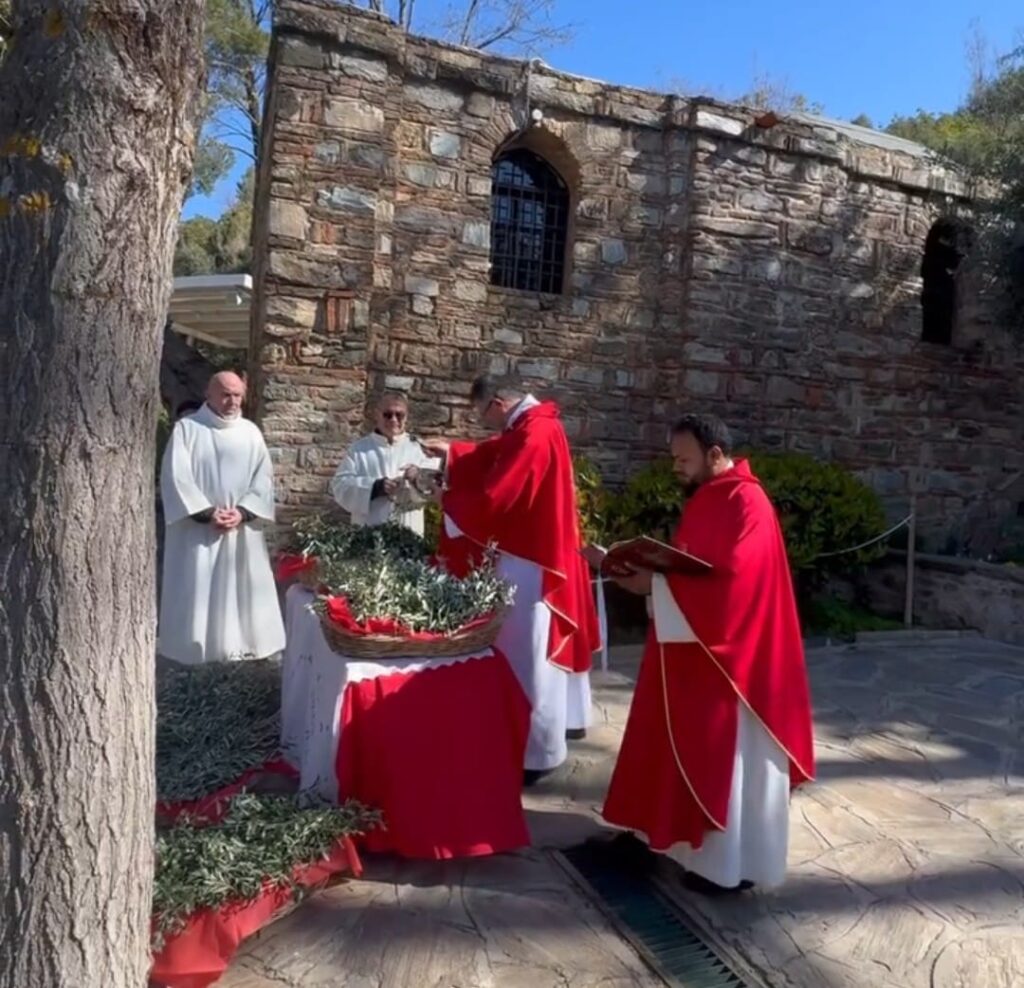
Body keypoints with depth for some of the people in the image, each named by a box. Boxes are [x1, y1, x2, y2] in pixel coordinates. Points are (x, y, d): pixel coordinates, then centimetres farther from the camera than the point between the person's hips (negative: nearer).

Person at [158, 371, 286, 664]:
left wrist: (243, 512, -11)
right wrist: (206, 512, -16)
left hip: (241, 531, 3)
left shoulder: (251, 433, 9)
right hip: (196, 529, -3)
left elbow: (263, 480, 4)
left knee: (242, 592, 7)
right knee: (196, 593, 0)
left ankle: (242, 648, 16)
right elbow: (176, 478, -8)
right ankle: (195, 651, 9)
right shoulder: (187, 428, -1)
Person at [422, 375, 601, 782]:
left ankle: (539, 750, 11)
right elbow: (493, 455, 23)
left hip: (530, 561, -10)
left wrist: (445, 497, -11)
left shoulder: (534, 436, -24)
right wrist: (451, 451, 12)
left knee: (530, 656, -1)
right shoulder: (533, 425, 8)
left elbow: (493, 499, -26)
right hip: (541, 550, 10)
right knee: (545, 647, 23)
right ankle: (565, 718, 40)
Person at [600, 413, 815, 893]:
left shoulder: (745, 503, -19)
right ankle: (695, 835, 34)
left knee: (724, 757, 2)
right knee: (699, 752, 19)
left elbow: (730, 581, -28)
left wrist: (658, 584, -26)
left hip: (727, 655, -10)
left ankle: (730, 863, 17)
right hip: (695, 647, 10)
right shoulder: (709, 498, 11)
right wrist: (647, 573, -1)